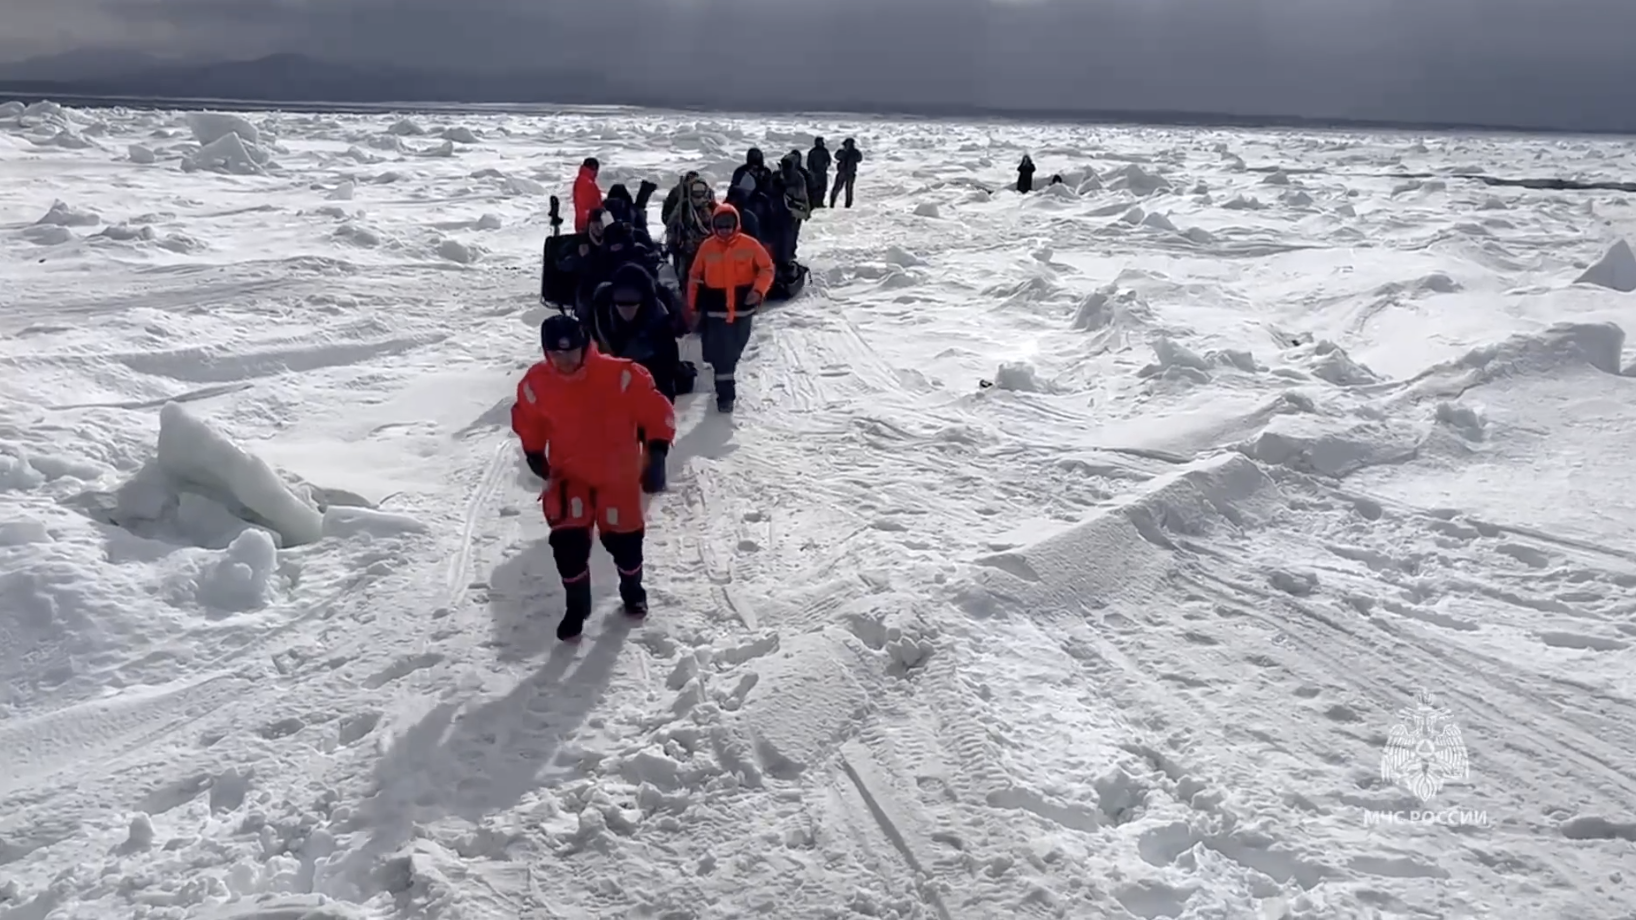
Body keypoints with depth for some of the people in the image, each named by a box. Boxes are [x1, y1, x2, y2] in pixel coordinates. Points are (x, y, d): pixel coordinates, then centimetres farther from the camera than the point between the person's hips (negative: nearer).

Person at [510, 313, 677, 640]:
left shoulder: (619, 375, -22)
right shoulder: (535, 384, -12)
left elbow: (656, 408, -12)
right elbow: (527, 421, 9)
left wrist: (657, 443, -20)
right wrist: (534, 453, 4)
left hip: (617, 475, -1)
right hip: (568, 476, 1)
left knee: (623, 539, 11)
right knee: (568, 543, -6)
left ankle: (632, 591, 42)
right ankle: (576, 607, 18)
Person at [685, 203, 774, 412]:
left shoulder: (749, 244, -7)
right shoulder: (707, 247, -3)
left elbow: (766, 268, 0)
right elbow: (695, 278, 5)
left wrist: (758, 290, -17)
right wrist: (693, 307, 5)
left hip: (742, 308, 1)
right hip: (716, 309, -1)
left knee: (733, 351, 17)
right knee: (720, 353, -6)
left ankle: (725, 377, 43)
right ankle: (725, 393, 1)